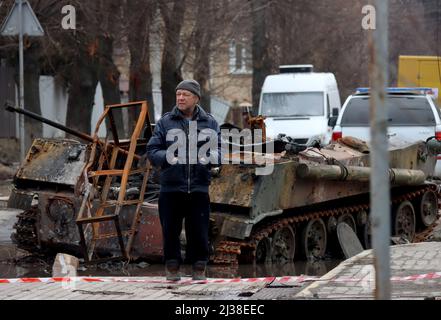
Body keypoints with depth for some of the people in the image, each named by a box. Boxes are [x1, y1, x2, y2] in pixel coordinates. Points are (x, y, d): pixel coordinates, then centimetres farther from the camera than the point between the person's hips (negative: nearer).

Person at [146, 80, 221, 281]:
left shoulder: (209, 123, 10)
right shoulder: (165, 122, 6)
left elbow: (220, 151, 7)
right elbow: (152, 151, 3)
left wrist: (209, 157, -16)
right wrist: (167, 157, -17)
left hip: (199, 189, 0)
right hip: (171, 188, 0)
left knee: (199, 231, 1)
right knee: (171, 230, 1)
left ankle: (199, 268, 13)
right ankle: (172, 267, 13)